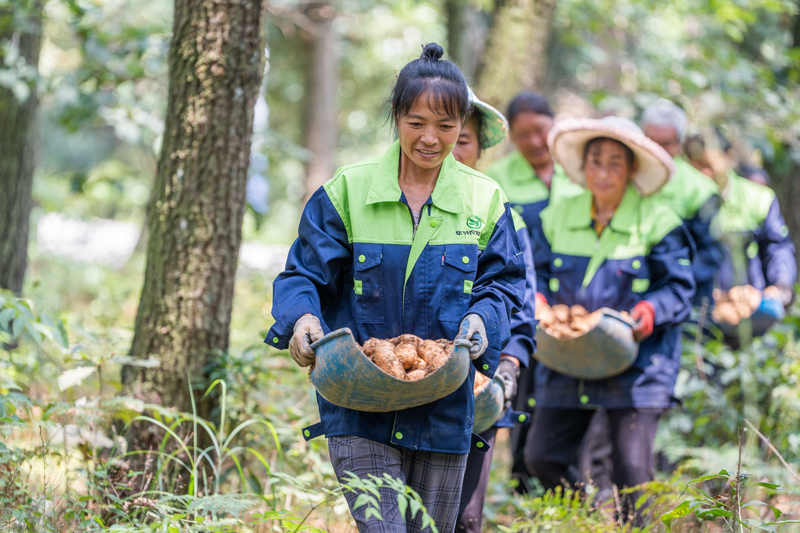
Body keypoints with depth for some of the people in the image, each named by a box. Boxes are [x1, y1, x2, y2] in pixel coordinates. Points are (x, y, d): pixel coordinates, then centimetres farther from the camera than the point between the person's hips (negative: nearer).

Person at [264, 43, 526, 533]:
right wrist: (302, 316, -20)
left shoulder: (485, 201, 6)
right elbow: (304, 273, 1)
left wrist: (482, 319, -14)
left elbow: (504, 282, 9)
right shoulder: (349, 191, 0)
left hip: (444, 411, 3)